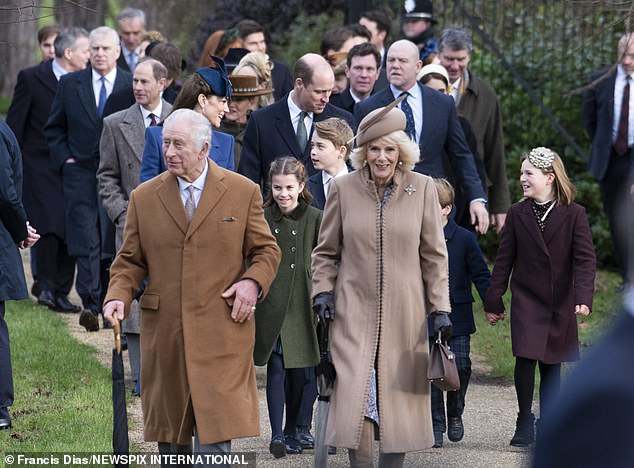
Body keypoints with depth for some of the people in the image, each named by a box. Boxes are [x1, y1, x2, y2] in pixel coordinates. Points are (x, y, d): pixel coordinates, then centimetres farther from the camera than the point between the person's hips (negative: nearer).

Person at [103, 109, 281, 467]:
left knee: (214, 436, -9)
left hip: (221, 332, -2)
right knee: (170, 437, 7)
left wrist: (254, 281, -9)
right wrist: (118, 296, -6)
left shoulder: (243, 192, 5)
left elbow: (267, 251, 11)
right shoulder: (144, 198, 9)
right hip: (164, 334, 2)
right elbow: (130, 260, 12)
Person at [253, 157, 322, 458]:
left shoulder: (315, 219, 0)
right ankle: (276, 435, -15)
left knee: (298, 371, 8)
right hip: (271, 306, -1)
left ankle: (291, 432, 21)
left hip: (302, 306, 1)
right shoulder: (262, 219, 0)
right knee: (276, 367, -11)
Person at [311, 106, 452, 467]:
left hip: (405, 316, 1)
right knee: (355, 396, -8)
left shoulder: (423, 189, 1)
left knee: (400, 396, 3)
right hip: (354, 312, 0)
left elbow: (434, 256, 5)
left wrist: (440, 307, 1)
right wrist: (323, 291, -2)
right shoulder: (343, 188, 1)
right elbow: (326, 251, 11)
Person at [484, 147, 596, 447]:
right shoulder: (517, 214, 2)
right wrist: (494, 301, 3)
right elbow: (504, 260, 5)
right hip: (526, 300, 0)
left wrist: (583, 298, -22)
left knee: (551, 366, 7)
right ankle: (524, 421, 4)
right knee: (525, 360, -13)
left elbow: (585, 259, -9)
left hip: (561, 304, 0)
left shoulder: (573, 214, -4)